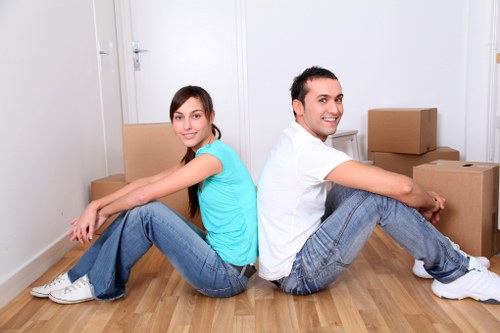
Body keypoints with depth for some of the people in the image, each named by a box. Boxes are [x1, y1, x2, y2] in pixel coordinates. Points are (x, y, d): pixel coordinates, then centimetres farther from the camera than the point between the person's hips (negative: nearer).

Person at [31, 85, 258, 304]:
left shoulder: (214, 155, -20)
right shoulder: (196, 156, 9)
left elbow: (145, 194, -19)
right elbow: (147, 182, 5)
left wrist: (103, 211, -3)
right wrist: (96, 205, -5)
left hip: (228, 274, -9)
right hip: (217, 256, 9)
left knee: (145, 211, -16)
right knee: (137, 209, 4)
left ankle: (99, 286, 4)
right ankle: (78, 276, 15)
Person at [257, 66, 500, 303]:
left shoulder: (296, 142, 7)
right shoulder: (307, 150, -25)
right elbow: (401, 186, -27)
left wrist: (423, 199, 1)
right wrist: (429, 205, -5)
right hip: (296, 274, -10)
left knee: (357, 186, 8)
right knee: (380, 198, -17)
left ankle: (431, 254, 14)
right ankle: (456, 274, 0)